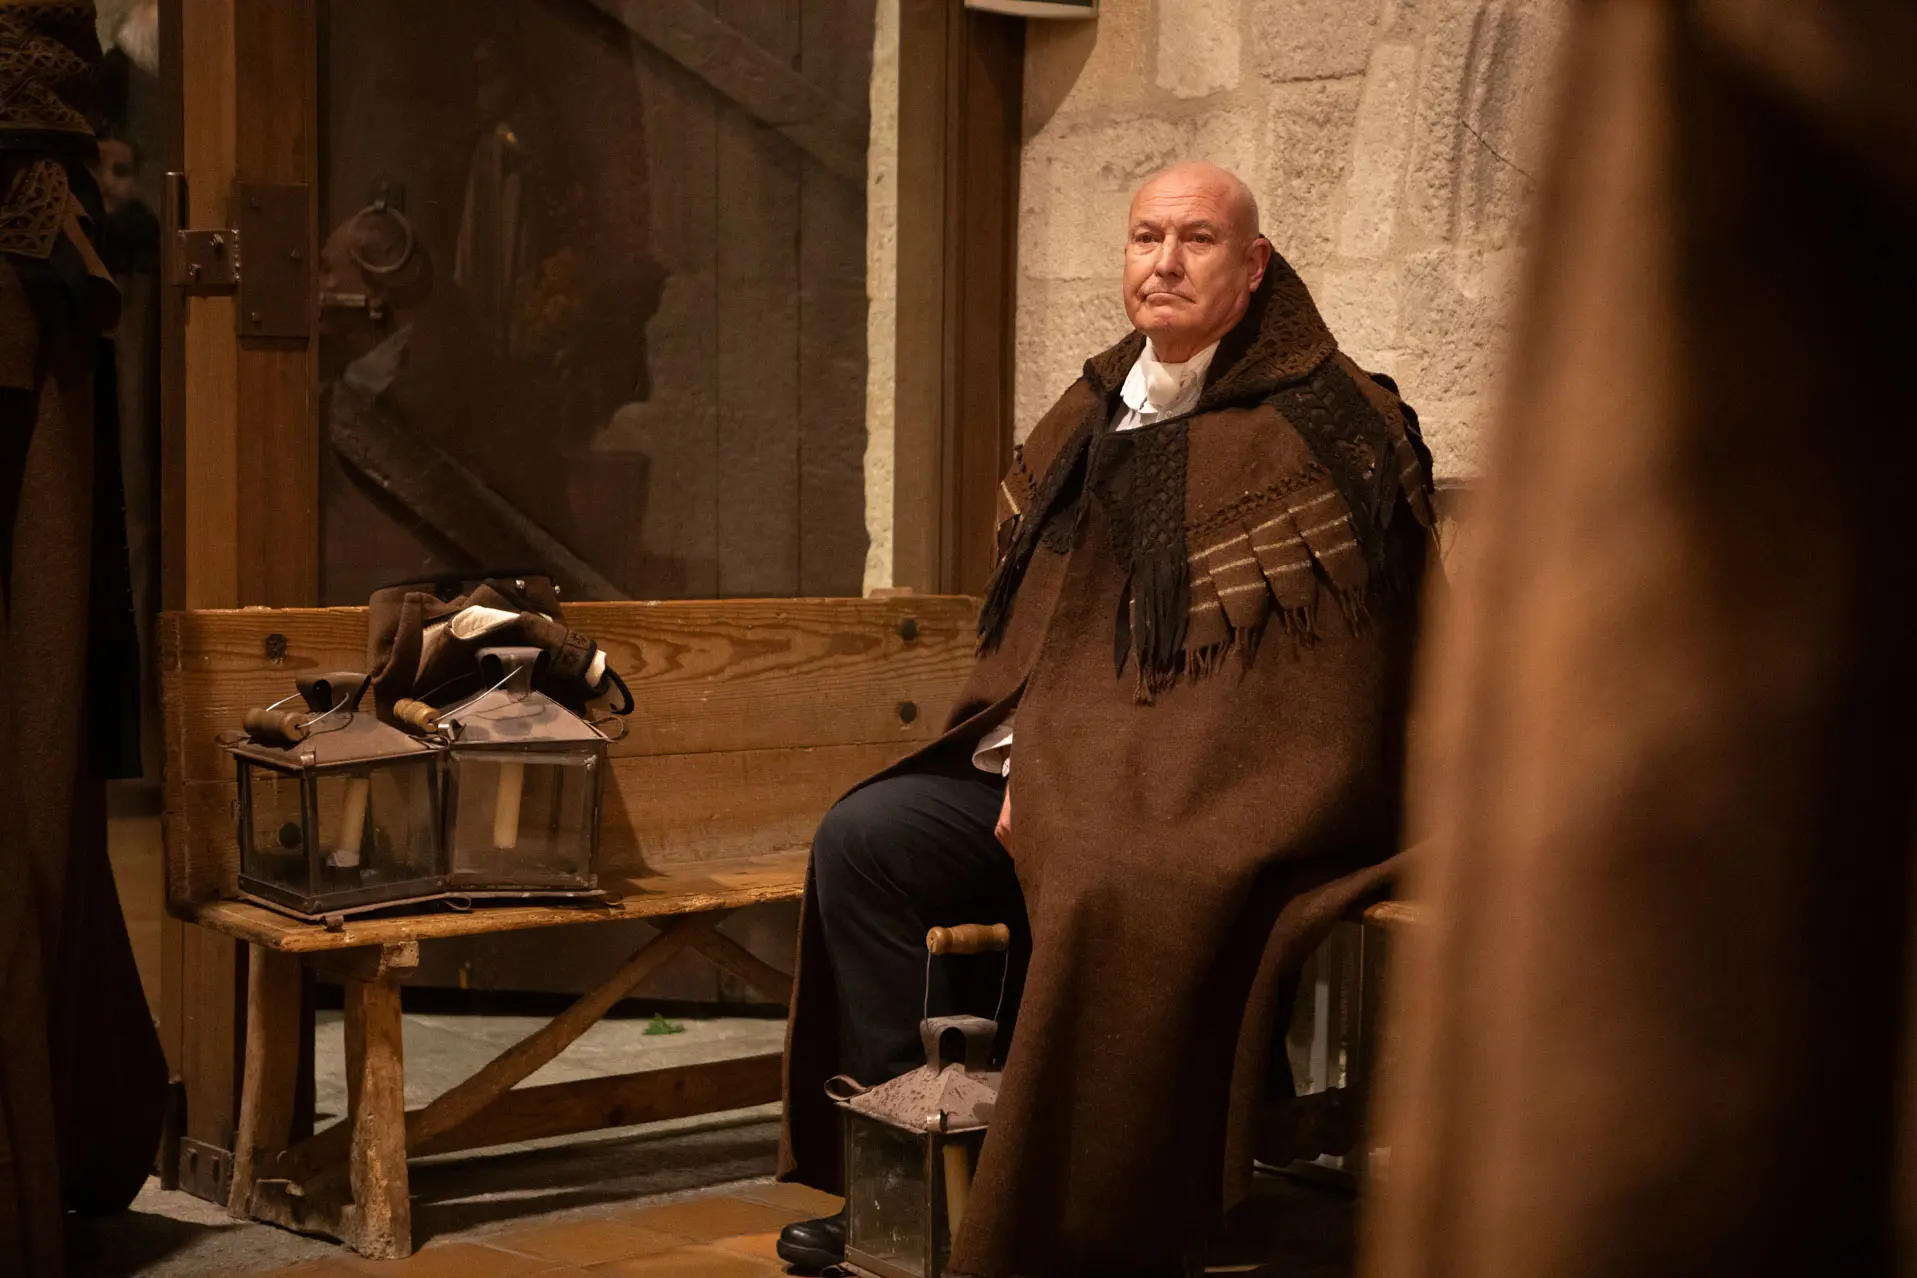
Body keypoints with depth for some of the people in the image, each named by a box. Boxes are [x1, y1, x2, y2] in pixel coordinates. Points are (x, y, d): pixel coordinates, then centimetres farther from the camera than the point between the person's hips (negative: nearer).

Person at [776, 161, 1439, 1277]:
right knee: (864, 838, -7)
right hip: (1067, 770, 7)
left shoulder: (1312, 425, -8)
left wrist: (1118, 767, -17)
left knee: (1107, 888, -36)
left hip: (1231, 792, -7)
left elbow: (1301, 659, -14)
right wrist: (1028, 750, 0)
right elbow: (1034, 619, 20)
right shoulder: (1094, 418, 13)